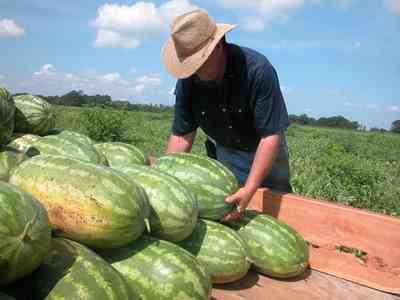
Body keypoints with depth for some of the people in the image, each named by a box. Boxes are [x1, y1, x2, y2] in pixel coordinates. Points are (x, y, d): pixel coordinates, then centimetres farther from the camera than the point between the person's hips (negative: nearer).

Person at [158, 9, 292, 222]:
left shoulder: (258, 70, -30)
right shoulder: (188, 80, -18)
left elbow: (271, 136, -31)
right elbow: (182, 136, -11)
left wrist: (249, 189, -38)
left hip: (263, 151, -2)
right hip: (222, 152, 3)